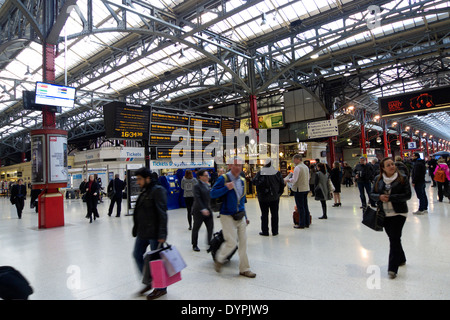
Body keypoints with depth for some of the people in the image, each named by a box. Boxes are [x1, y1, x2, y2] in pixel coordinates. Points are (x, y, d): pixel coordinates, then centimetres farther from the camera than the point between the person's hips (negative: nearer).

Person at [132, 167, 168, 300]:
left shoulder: (158, 190, -15)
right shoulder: (144, 191, 14)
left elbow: (162, 214, -20)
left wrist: (162, 234, -23)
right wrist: (136, 229, 21)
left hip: (154, 234, -9)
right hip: (143, 232, 9)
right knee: (137, 254, 15)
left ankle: (161, 288, 20)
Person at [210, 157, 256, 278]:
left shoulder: (242, 180, 11)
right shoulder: (223, 178, -9)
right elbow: (213, 193, -14)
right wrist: (226, 188, -25)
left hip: (240, 217, 6)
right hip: (228, 217, -6)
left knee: (243, 242, 8)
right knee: (232, 242, -8)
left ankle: (244, 269, 21)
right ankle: (219, 259, 21)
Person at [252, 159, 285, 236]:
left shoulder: (260, 172, -5)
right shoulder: (277, 172, -2)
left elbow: (254, 181, -5)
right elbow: (282, 184, 0)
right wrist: (279, 193, 12)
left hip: (263, 197, -1)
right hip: (275, 197, 1)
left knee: (264, 214, 6)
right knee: (274, 214, 9)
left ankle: (265, 231, 9)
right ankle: (275, 231, 14)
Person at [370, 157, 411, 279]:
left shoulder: (402, 178, -5)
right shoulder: (378, 179, 4)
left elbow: (407, 195, -9)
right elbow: (372, 194, 7)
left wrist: (390, 197, -18)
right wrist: (380, 197, -14)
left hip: (398, 213, -4)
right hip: (384, 214, 4)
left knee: (394, 238, -8)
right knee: (393, 238, 15)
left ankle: (392, 268, -2)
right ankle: (401, 259, 37)